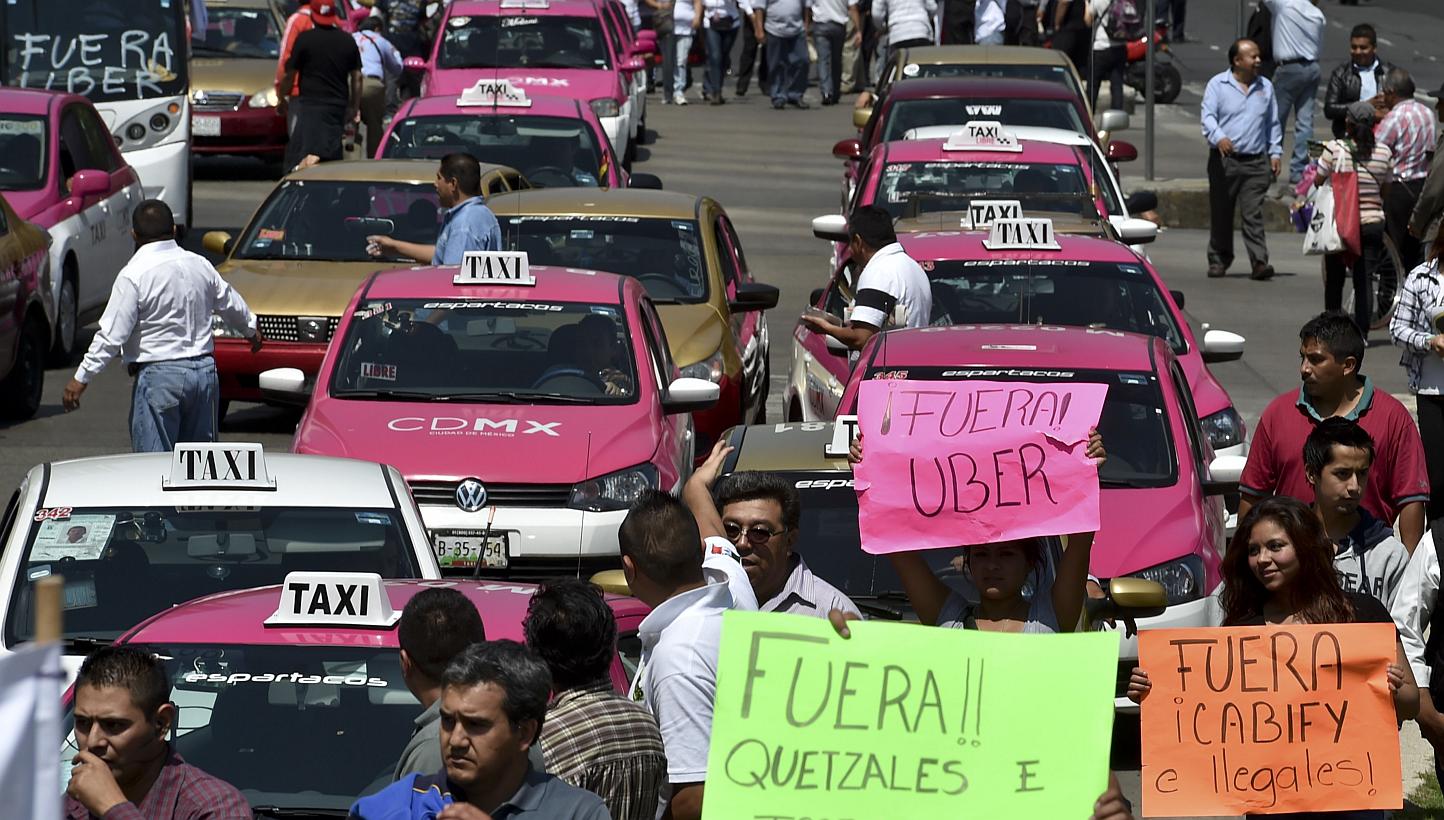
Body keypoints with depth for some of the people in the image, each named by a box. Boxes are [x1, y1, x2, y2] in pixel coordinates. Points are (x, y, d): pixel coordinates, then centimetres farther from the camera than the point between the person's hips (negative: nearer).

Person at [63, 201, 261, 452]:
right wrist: (251, 330, 44)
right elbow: (232, 305, 23)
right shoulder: (200, 266, 6)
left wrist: (81, 378, -10)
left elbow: (112, 335, -16)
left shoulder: (133, 275, -13)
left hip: (160, 376, -6)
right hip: (204, 370, 6)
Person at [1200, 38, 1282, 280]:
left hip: (1256, 162, 2)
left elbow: (1273, 124, 21)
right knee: (1220, 213, 5)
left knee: (1254, 214, -8)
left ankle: (1259, 262, -15)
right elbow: (1208, 116, -8)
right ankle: (1218, 260, 17)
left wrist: (1275, 153, 12)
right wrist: (1218, 137, -27)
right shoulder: (1218, 85, 2)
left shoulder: (1265, 87, 14)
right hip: (1224, 159, -2)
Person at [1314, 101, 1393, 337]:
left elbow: (1317, 182, -4)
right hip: (1372, 224, 2)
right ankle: (1362, 333, 1)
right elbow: (1386, 191, 7)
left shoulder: (1334, 149, -11)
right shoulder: (1384, 153, -2)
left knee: (1334, 279, 12)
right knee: (1364, 281, 4)